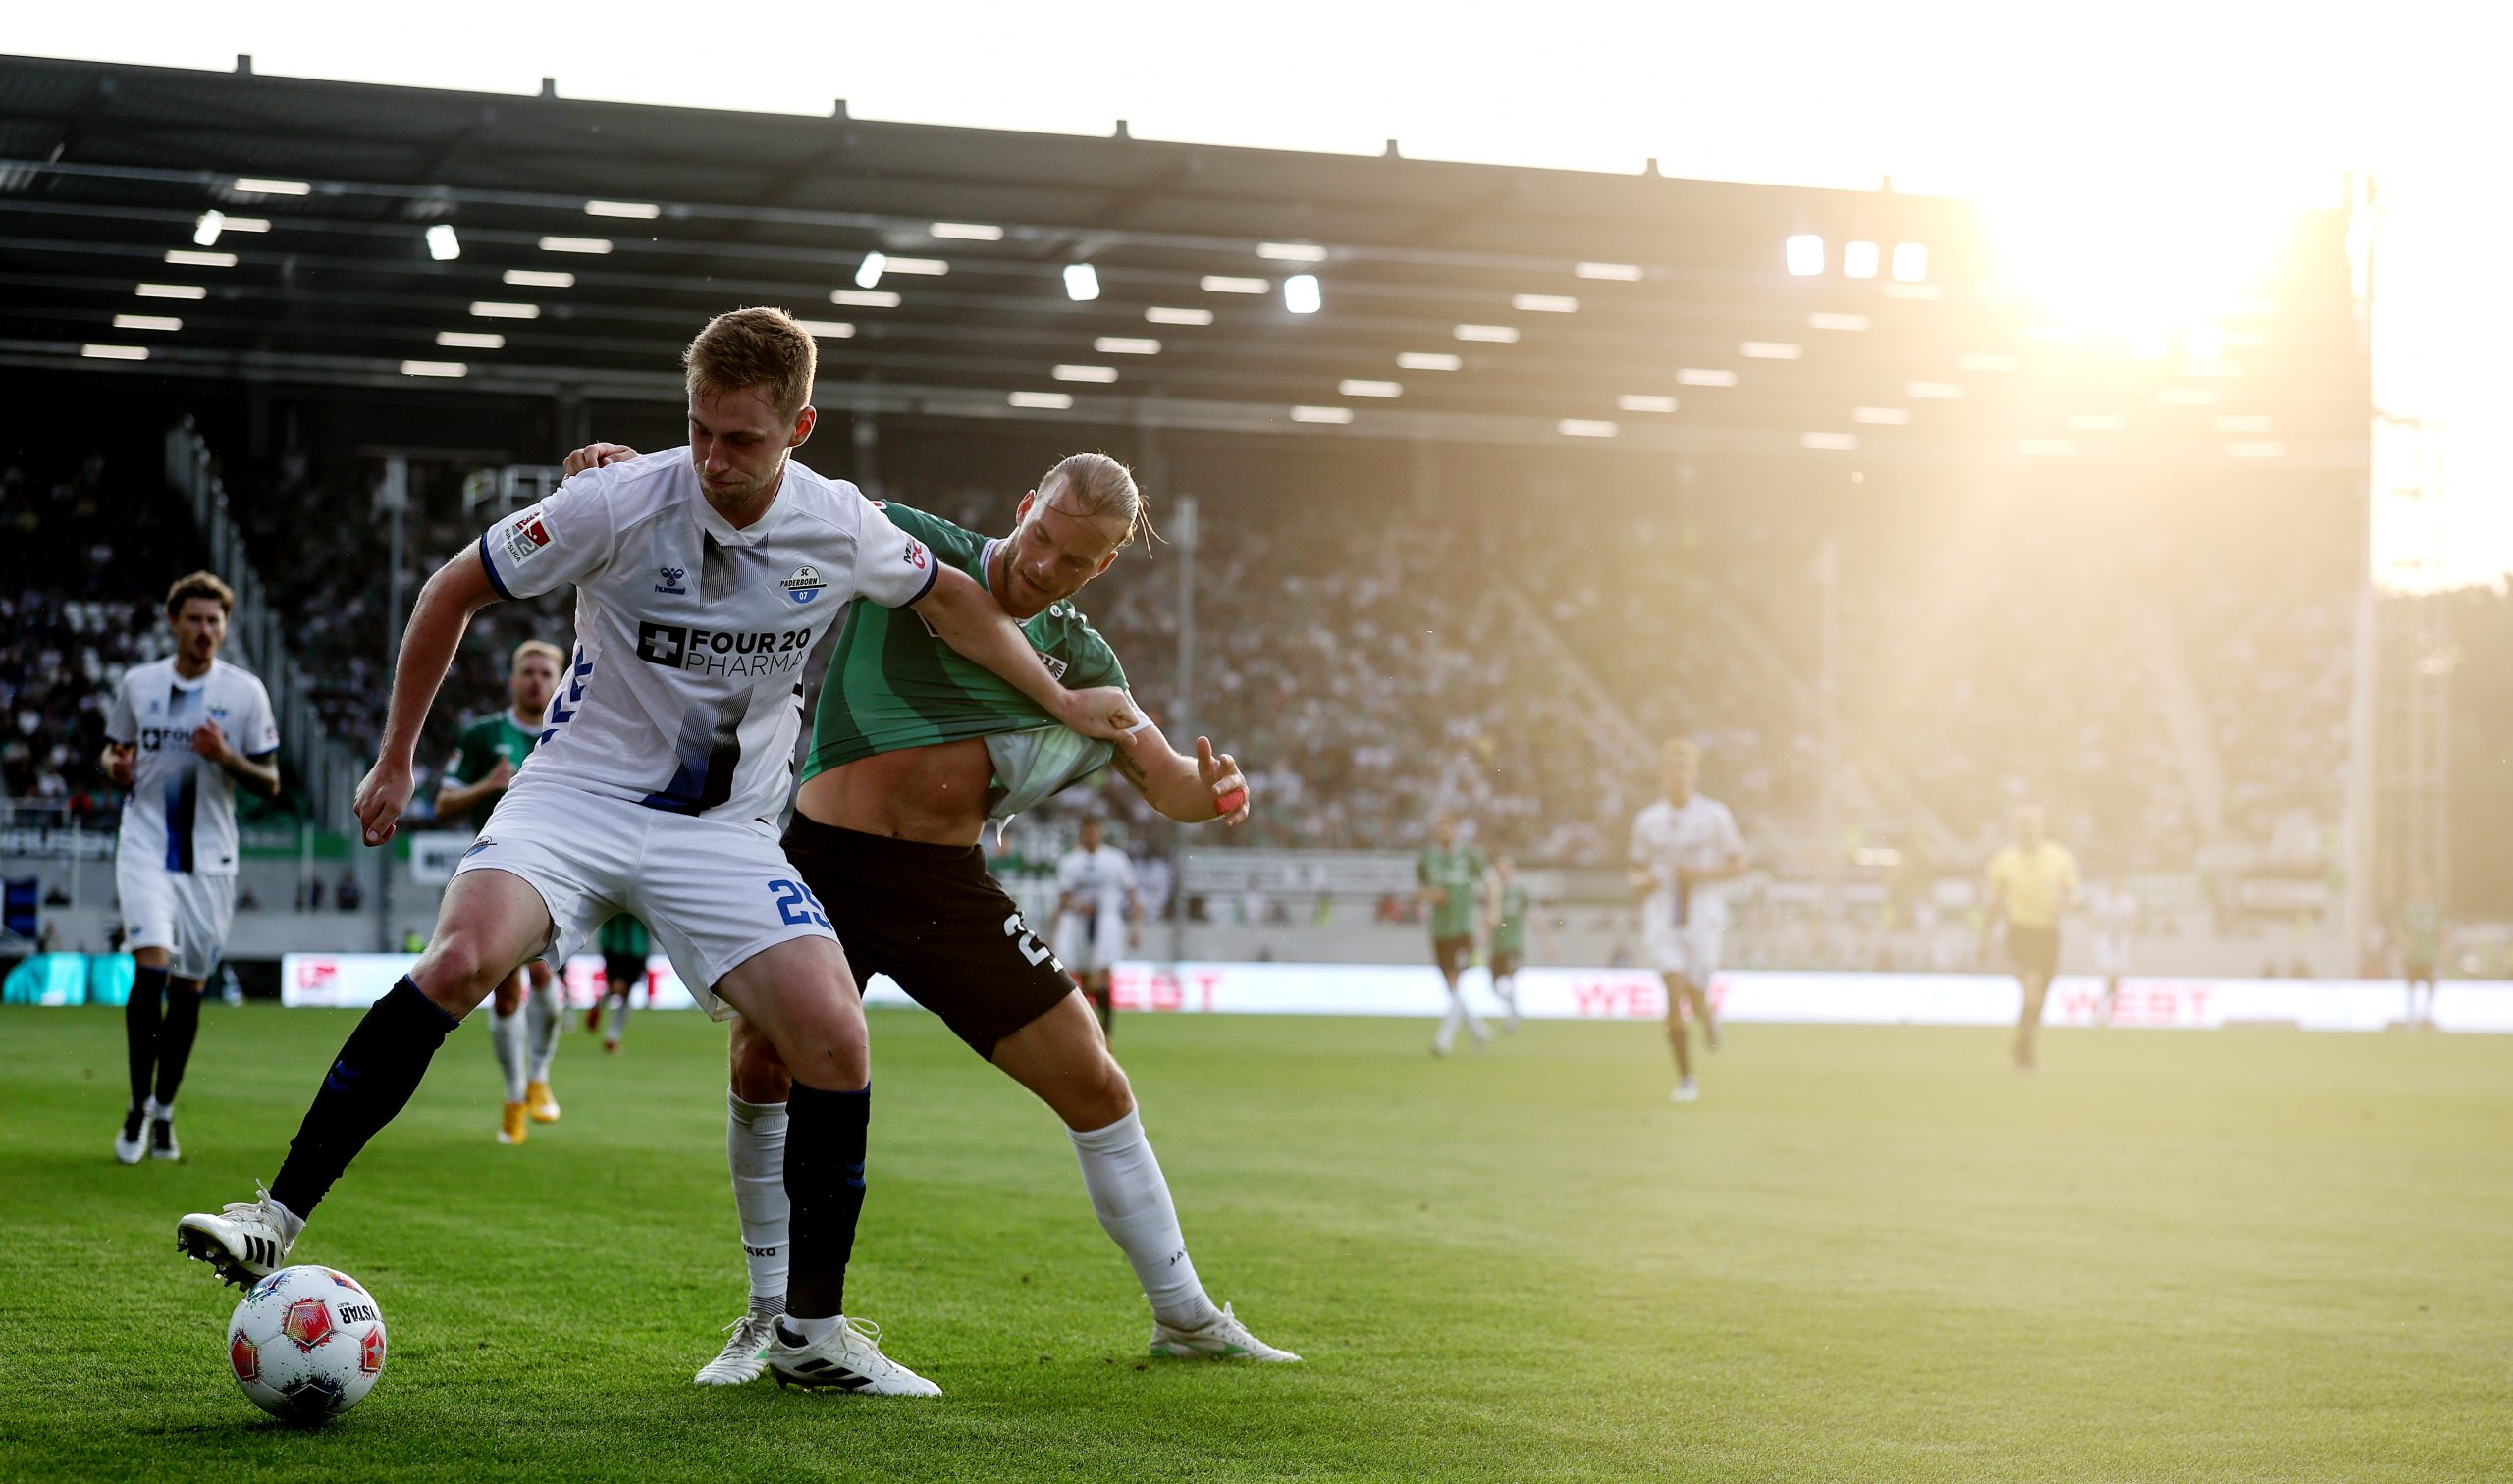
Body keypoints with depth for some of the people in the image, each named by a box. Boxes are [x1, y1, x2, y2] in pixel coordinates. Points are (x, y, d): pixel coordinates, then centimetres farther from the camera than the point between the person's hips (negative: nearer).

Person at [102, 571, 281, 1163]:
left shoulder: (245, 692, 0)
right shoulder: (137, 684, 4)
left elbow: (270, 784, 2)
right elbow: (115, 753, 17)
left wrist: (226, 756, -17)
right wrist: (116, 766, -7)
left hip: (210, 857, 1)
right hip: (146, 844, -1)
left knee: (189, 984, 5)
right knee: (151, 965, -17)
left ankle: (164, 1112, 19)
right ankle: (138, 1107, -7)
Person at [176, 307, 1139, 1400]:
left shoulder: (842, 529, -6)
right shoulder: (621, 504, -15)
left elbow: (947, 599, 16)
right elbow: (453, 591, -2)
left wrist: (1065, 703, 18)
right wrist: (396, 761, 3)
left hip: (724, 829, 3)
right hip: (580, 789, -2)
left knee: (835, 1040, -15)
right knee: (463, 956, -30)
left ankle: (813, 1332, 1)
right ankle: (278, 1218, -25)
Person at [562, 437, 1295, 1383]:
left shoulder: (1083, 662, 8)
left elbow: (1167, 783, 10)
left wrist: (1207, 791, -14)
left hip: (950, 886, 3)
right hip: (827, 859, -3)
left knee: (1093, 1082, 1)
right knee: (764, 1061, -19)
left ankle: (1186, 1318, 16)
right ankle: (771, 1319, 2)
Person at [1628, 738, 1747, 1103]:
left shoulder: (1714, 816, -2)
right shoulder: (1647, 821, 5)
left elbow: (1738, 865, 2)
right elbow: (1638, 870, 16)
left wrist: (1701, 874, -14)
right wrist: (1642, 882, -8)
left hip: (1703, 915, -1)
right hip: (1662, 918, 1)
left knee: (1697, 1001, -3)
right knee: (1675, 994, -13)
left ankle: (1707, 1015, 37)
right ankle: (1685, 1079, -2)